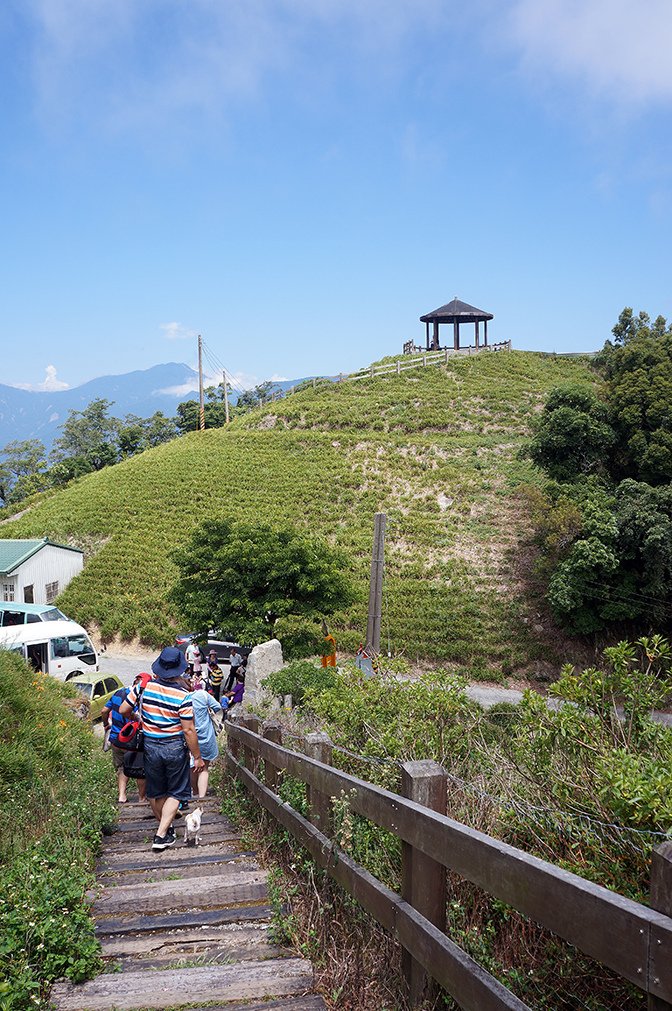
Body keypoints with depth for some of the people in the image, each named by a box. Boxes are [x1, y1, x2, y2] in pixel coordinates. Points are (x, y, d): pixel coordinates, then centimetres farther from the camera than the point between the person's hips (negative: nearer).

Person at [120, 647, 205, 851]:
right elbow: (189, 730, -17)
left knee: (155, 792, 21)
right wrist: (197, 757, -7)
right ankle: (161, 835, 4)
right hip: (175, 747, -3)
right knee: (176, 792, 12)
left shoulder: (144, 687, -9)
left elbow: (123, 710, 1)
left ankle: (165, 827, 37)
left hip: (150, 746, 3)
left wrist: (137, 716, 22)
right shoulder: (183, 695, -19)